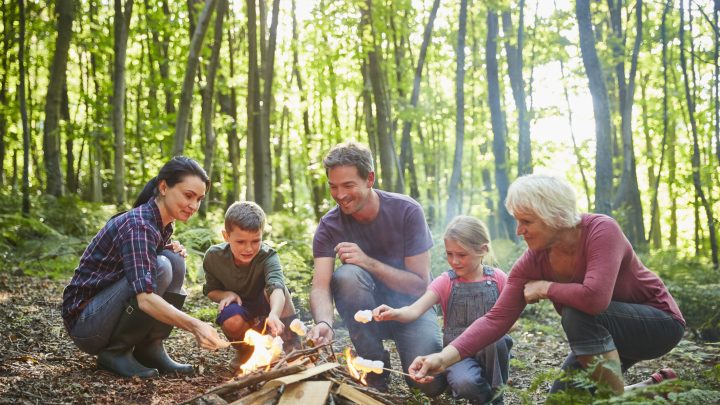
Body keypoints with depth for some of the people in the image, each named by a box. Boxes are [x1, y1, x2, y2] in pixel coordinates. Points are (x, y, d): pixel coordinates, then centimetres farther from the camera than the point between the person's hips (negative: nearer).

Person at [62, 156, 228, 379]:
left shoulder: (164, 224, 3)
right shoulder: (138, 225, -25)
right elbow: (145, 299, -36)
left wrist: (173, 250, -4)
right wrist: (195, 326, -46)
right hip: (84, 320, -8)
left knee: (174, 260, -8)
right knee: (160, 268, -27)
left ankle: (150, 348, -4)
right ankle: (114, 352, -13)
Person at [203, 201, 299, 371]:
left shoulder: (267, 257, -27)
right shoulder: (214, 257, -18)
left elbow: (276, 287, -47)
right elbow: (210, 290, 1)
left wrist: (274, 314, -68)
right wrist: (226, 294, -23)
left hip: (265, 311, -1)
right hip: (239, 309, 1)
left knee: (270, 288, -34)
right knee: (232, 321, -35)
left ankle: (291, 346, -19)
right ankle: (245, 351, 1)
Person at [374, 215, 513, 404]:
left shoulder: (498, 279, 1)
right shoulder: (445, 282, -2)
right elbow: (415, 310, -16)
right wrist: (394, 313, -38)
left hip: (490, 348, 1)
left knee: (496, 340, -35)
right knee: (465, 384, -34)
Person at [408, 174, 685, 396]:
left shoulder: (601, 230, -30)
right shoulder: (532, 262, -14)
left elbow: (595, 297, -45)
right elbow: (496, 319, -20)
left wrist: (545, 288, -26)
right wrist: (445, 357, -33)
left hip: (658, 321, -7)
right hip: (603, 335, 7)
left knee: (578, 313, -33)